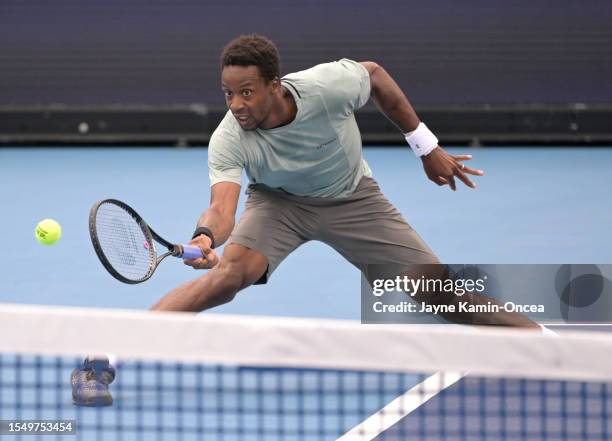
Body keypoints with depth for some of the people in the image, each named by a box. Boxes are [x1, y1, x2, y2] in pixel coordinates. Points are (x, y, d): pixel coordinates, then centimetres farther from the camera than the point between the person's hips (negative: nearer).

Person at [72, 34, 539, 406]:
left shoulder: (329, 84, -31)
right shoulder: (228, 142, -31)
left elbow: (376, 75, -10)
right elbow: (222, 208, -42)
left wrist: (427, 145, -4)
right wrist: (205, 237, -66)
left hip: (351, 199, 1)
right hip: (279, 202, -1)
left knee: (439, 291, -8)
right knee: (230, 271, -31)